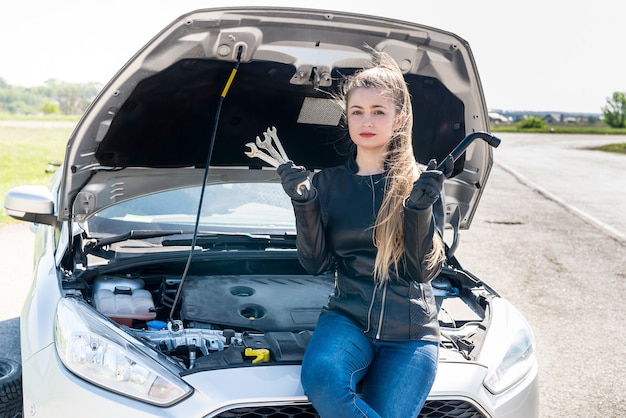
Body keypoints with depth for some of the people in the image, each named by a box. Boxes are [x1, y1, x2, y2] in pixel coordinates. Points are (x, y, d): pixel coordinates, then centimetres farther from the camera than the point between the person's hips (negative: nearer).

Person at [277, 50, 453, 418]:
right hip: (348, 318, 1)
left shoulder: (420, 182, 2)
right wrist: (304, 202, -12)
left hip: (411, 333, 0)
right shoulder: (329, 182, 7)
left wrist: (420, 209, -20)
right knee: (321, 376, -32)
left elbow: (425, 271, -5)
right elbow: (316, 263, 1)